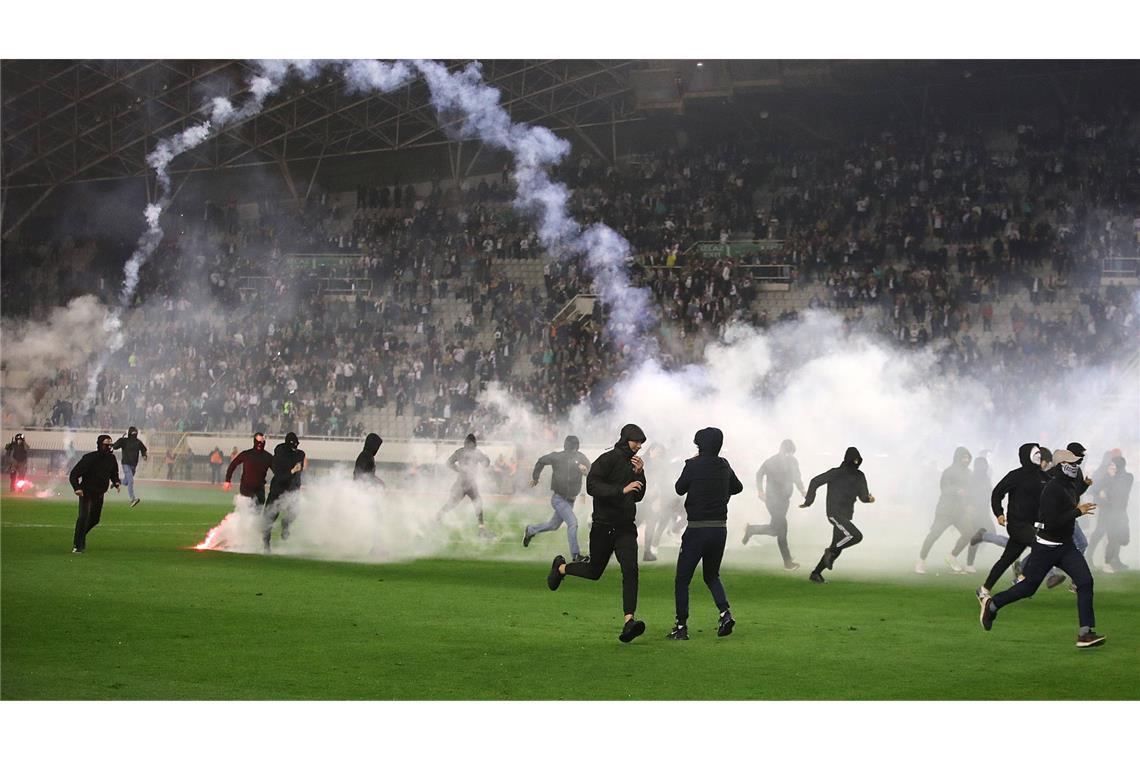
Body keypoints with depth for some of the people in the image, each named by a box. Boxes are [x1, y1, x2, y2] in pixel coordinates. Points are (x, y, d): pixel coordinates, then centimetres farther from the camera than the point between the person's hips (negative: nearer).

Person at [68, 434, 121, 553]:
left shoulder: (111, 459, -1)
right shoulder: (89, 458, -20)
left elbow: (114, 473, 19)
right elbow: (74, 474, -19)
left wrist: (116, 482, -3)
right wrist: (77, 488, -35)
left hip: (99, 494, 6)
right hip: (86, 492, -6)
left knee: (95, 519, 15)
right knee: (83, 517, -20)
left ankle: (81, 538, 41)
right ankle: (77, 545, -11)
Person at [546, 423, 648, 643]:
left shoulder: (632, 464, 12)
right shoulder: (607, 460, -10)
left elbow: (638, 496, 17)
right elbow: (592, 486, -22)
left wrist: (639, 474, 2)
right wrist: (622, 490, -28)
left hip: (626, 528, 5)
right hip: (603, 527, -5)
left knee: (630, 570, -15)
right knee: (594, 571, 10)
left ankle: (629, 621, -25)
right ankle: (561, 567, 41)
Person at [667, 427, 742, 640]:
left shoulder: (694, 465, -12)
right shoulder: (724, 466, 5)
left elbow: (679, 489, 3)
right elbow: (738, 487, 22)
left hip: (697, 529, -5)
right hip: (720, 528, 5)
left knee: (682, 579, 5)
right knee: (712, 575, 20)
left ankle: (681, 627, 3)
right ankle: (725, 613, -2)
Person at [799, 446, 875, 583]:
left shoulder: (859, 476, 11)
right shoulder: (836, 473, -7)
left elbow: (863, 496, 15)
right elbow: (815, 482, -6)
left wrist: (869, 499, -6)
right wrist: (808, 502, -4)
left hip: (846, 516, 7)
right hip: (835, 514, -7)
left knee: (837, 547, 8)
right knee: (855, 536, -24)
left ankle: (816, 573, 17)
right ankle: (831, 551, -4)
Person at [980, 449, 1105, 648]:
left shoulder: (1071, 486, 9)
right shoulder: (1052, 489, -21)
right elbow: (1051, 522, -29)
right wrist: (1078, 512, -25)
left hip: (1066, 546, 8)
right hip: (1047, 547, -8)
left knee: (1085, 581, -11)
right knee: (1028, 587, 7)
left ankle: (1085, 633, -13)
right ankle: (991, 604, 31)